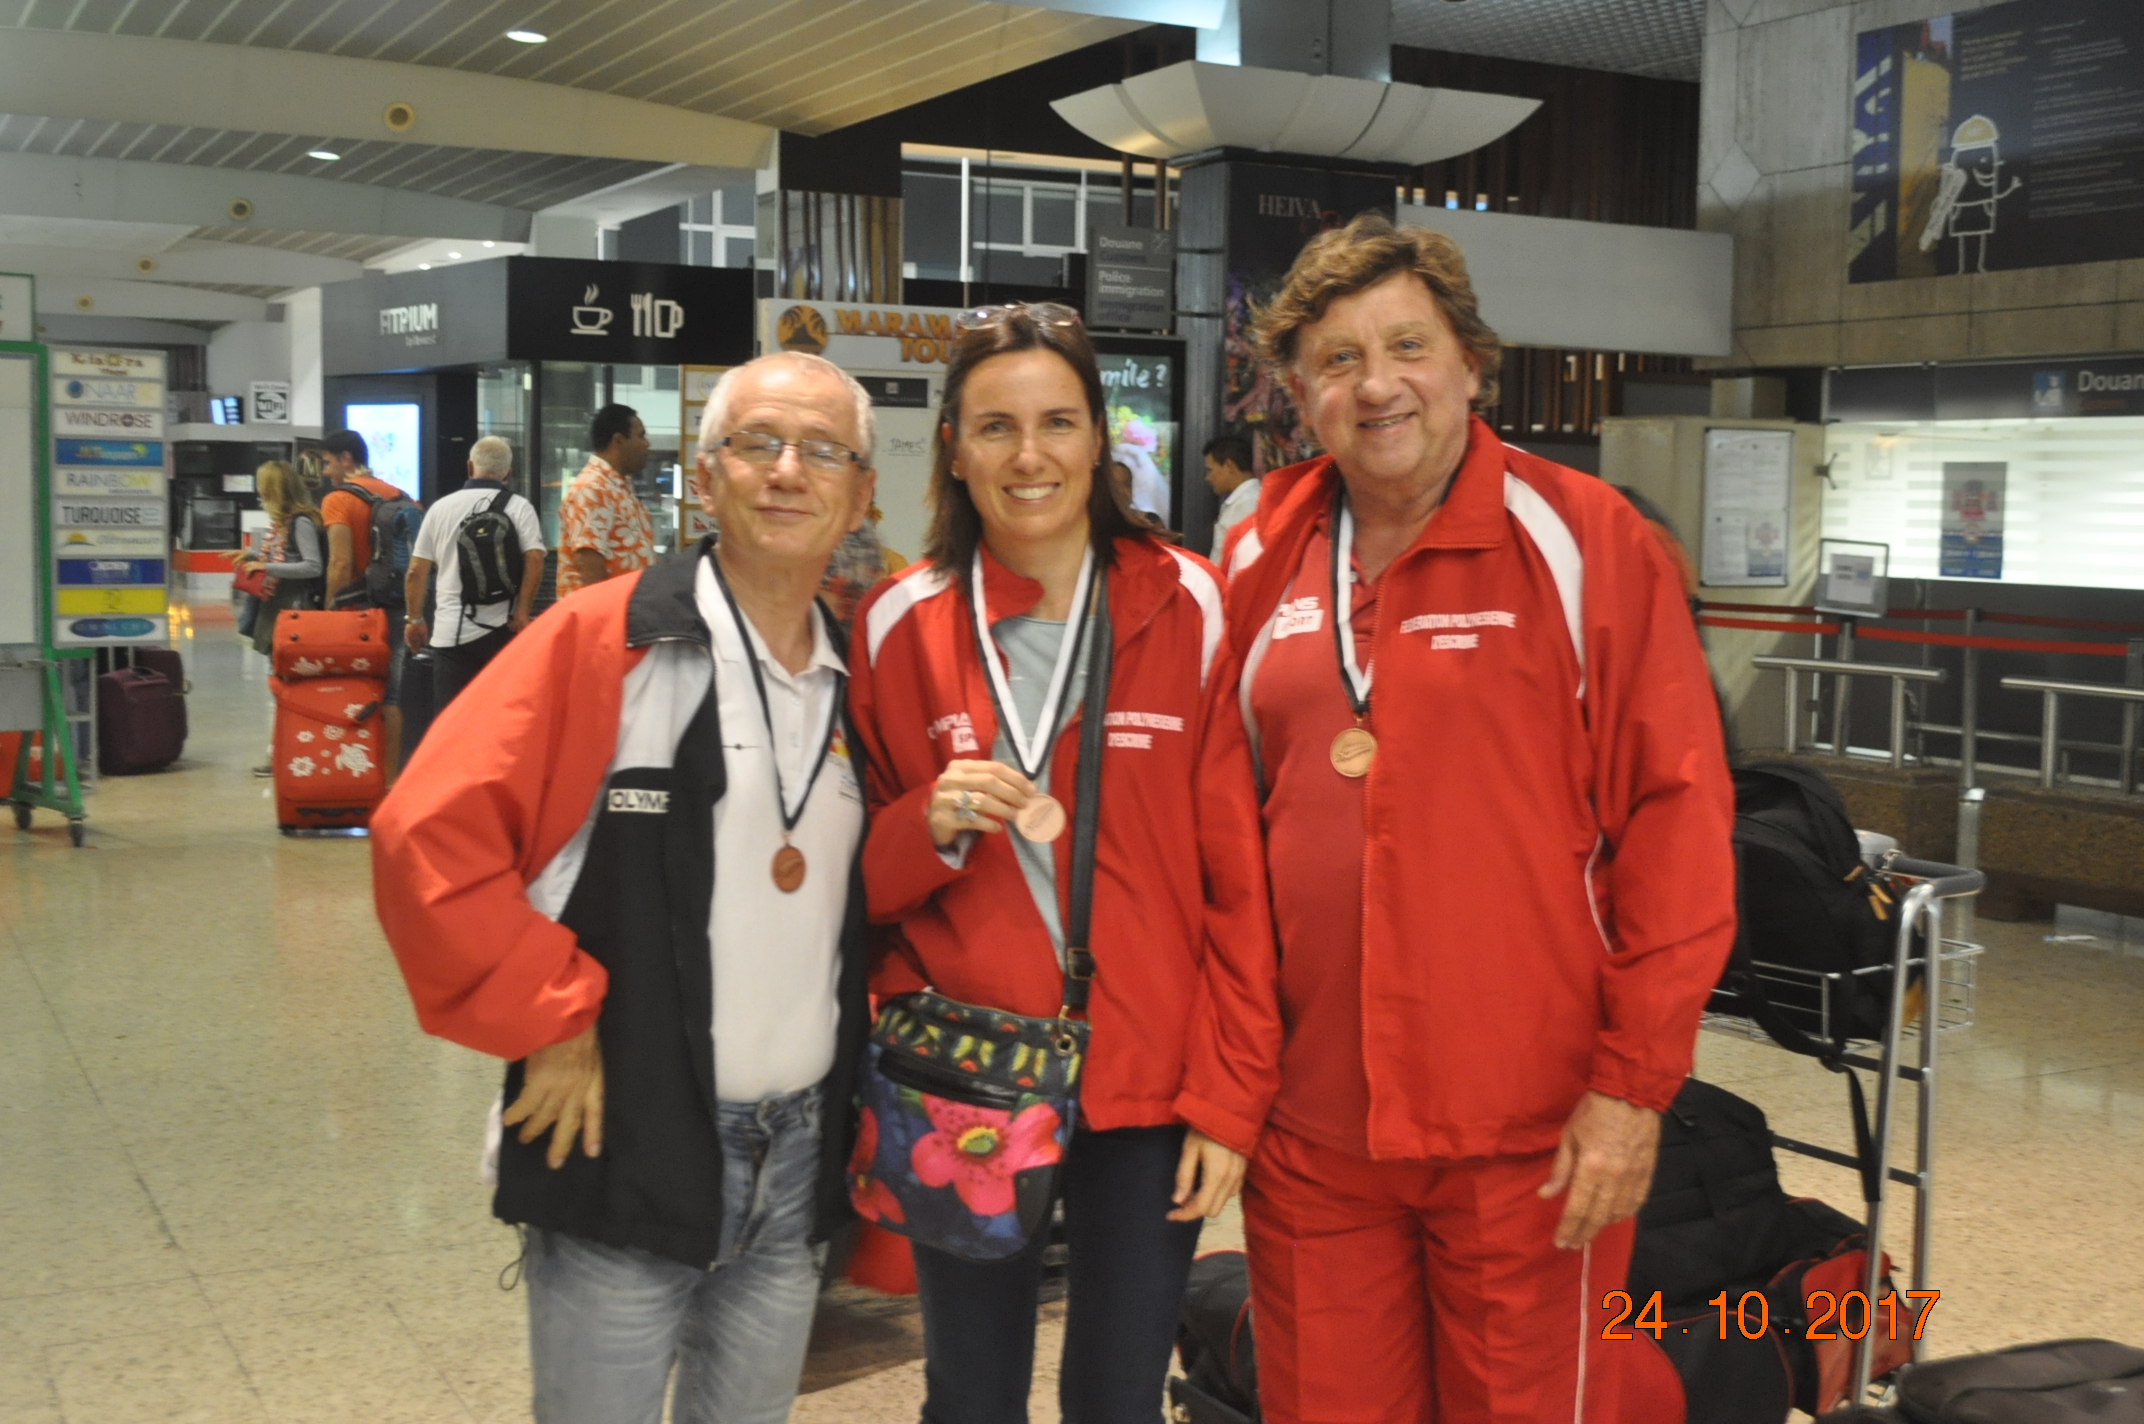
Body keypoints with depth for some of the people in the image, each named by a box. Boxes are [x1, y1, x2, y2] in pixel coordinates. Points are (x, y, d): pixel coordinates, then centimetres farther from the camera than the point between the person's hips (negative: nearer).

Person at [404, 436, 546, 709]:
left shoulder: (440, 508, 7)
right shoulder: (519, 508, 0)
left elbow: (416, 571, 7)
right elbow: (535, 560, -13)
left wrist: (415, 619, 15)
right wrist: (522, 612, -7)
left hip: (451, 632, 1)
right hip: (502, 631, -1)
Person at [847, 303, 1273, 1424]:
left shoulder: (1190, 612, -4)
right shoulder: (898, 626, 0)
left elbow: (1238, 881, -3)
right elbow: (861, 878, 7)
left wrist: (1226, 1099, -5)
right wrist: (932, 825, -15)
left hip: (1146, 1086, -1)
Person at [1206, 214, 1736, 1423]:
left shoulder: (1584, 541, -6)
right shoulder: (1261, 565, 6)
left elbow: (1677, 822, -8)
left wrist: (1634, 1085, -11)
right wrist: (1232, 1075, 7)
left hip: (1532, 1135, -4)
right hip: (1309, 1124, 4)